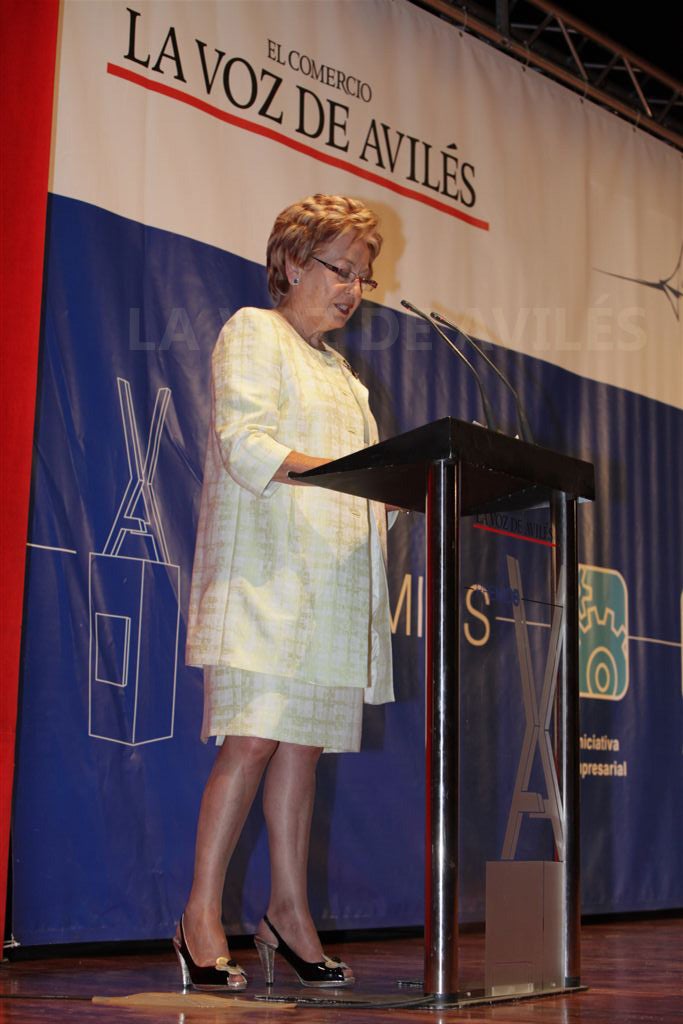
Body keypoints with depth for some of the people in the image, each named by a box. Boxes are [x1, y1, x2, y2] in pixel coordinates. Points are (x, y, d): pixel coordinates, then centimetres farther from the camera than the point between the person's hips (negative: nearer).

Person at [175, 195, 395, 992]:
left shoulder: (341, 373, 26)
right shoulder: (252, 333, 4)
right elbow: (243, 442, -11)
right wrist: (327, 467, -24)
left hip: (331, 579, 7)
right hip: (266, 567, -7)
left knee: (304, 744, 5)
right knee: (253, 739, -12)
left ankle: (288, 912, 11)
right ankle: (201, 917, -4)